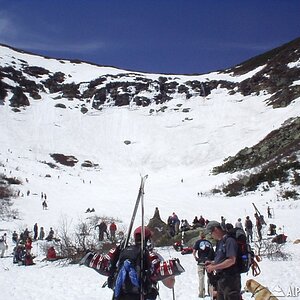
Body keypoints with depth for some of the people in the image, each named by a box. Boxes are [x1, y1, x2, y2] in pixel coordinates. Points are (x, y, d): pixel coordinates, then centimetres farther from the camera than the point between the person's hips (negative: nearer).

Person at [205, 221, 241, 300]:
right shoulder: (220, 242, 13)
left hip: (230, 279, -10)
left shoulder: (229, 240, -15)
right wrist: (212, 262, 5)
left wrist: (214, 267, -19)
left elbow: (231, 260, -23)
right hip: (221, 278, 10)